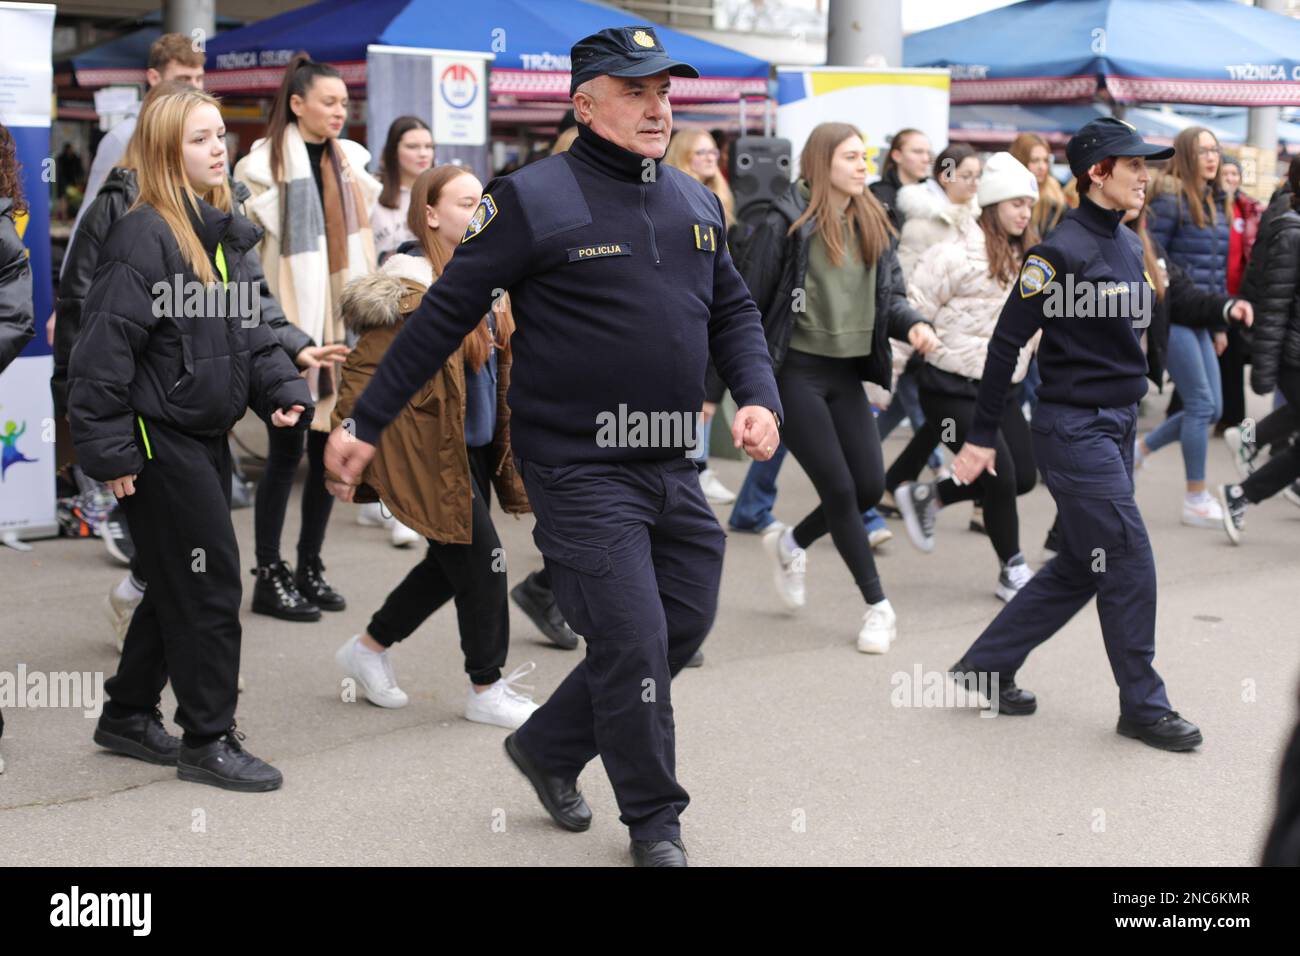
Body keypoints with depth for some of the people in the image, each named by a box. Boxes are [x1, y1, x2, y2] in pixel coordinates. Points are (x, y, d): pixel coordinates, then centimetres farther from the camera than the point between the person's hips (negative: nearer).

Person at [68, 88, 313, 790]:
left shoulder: (224, 234, 11)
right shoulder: (142, 237, -16)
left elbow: (247, 330, 18)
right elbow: (104, 349, -19)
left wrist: (281, 391, 2)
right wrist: (109, 452, -20)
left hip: (206, 437, 9)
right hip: (159, 439, -9)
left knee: (180, 583, 16)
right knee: (209, 586, -4)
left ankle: (128, 716, 31)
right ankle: (208, 739, 8)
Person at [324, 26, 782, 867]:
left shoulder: (697, 202, 11)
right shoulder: (534, 199, -10)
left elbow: (733, 312, 19)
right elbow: (444, 316, -8)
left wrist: (760, 397, 0)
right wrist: (367, 425, -7)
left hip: (672, 467, 7)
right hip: (579, 471, -7)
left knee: (682, 631, 12)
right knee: (634, 642, -6)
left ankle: (549, 748, 32)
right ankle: (655, 822, 14)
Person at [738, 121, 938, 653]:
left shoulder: (873, 225, 10)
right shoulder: (786, 224, -10)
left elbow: (891, 294, 12)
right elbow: (749, 305, -8)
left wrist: (913, 325, -11)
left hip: (847, 373, 7)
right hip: (796, 371, -6)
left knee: (870, 486, 3)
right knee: (839, 488, -6)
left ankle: (790, 544, 30)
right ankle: (877, 605, 8)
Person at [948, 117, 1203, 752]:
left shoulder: (1127, 245, 11)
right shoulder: (1062, 250, -15)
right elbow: (1007, 341, -14)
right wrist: (982, 436, -12)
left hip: (1116, 425, 9)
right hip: (1074, 430, -9)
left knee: (1081, 566, 12)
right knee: (1128, 561, -5)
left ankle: (985, 666, 23)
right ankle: (1142, 706, 8)